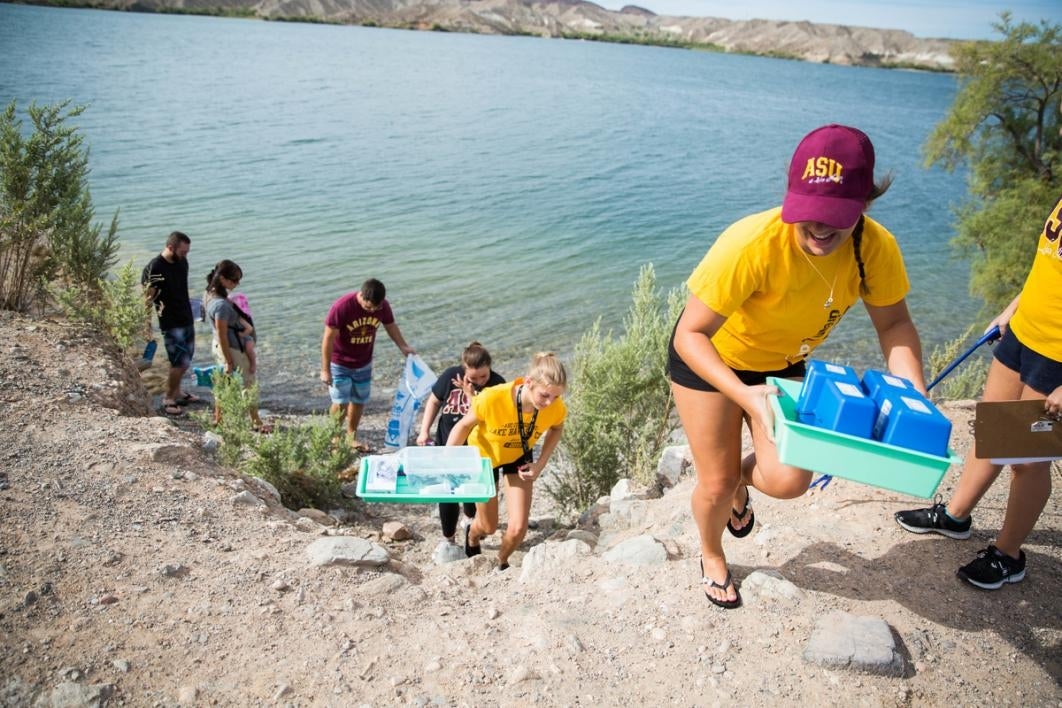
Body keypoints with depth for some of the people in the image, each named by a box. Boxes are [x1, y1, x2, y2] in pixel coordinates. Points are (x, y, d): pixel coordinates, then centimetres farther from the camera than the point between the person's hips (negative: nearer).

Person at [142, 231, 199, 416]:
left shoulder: (182, 263, 5)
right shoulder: (154, 268, -17)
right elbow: (147, 298, -15)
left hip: (187, 320, 7)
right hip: (170, 324, -7)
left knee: (185, 360, 15)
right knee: (180, 362, -7)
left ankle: (177, 392, 33)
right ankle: (168, 399, 9)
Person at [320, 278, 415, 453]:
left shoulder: (383, 306, -16)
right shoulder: (342, 307, -29)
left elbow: (391, 326, 4)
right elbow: (328, 338, -22)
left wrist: (403, 347, -10)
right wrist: (325, 370, -19)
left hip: (364, 363, 5)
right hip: (340, 363, -4)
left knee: (359, 401, 13)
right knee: (340, 402, -5)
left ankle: (352, 436, 31)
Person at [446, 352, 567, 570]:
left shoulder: (556, 408, -31)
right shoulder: (493, 398, -41)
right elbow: (464, 425, -22)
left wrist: (540, 464, -15)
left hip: (519, 457, 2)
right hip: (484, 456, -2)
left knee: (518, 528, -6)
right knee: (489, 526, 11)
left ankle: (501, 563, 30)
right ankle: (472, 538, 51)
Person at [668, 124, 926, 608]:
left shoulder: (876, 248, -23)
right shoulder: (753, 244, -38)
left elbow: (894, 322, -8)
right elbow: (689, 335, -34)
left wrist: (913, 392, -25)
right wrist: (744, 394, -46)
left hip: (784, 364, 4)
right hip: (709, 358, -4)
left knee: (789, 481, -8)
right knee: (716, 485, 4)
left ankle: (742, 478, 32)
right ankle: (712, 557, 41)